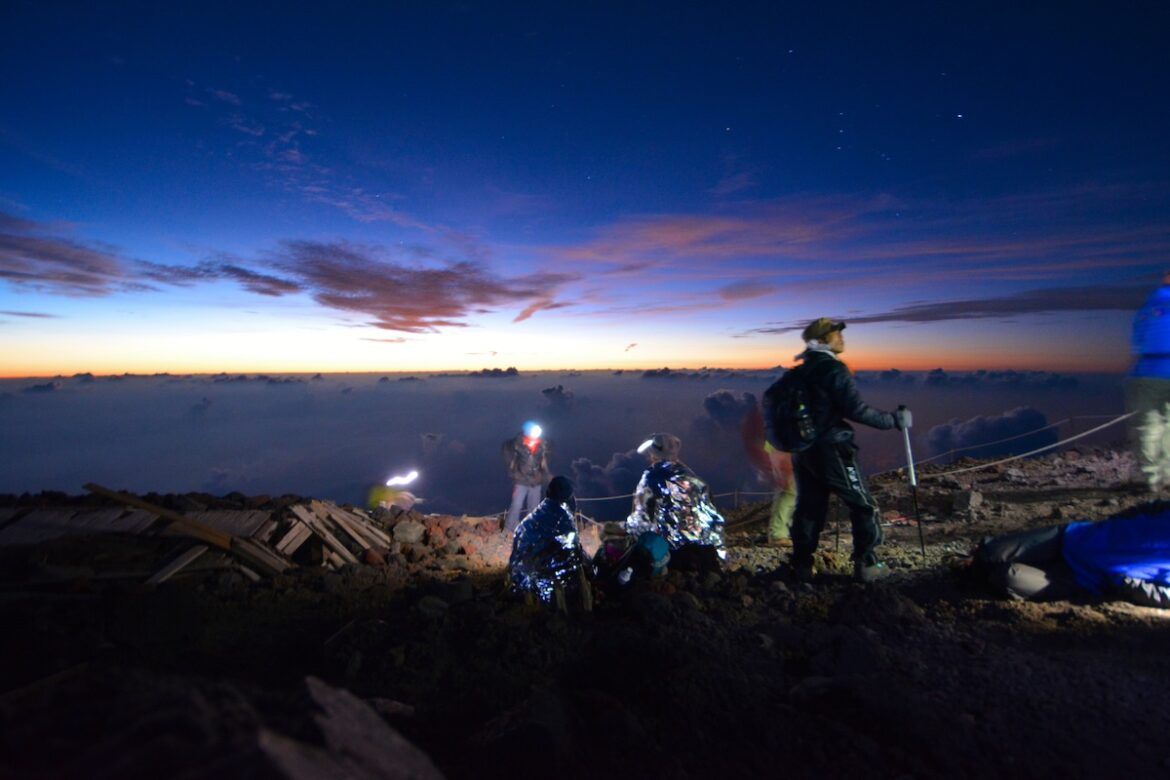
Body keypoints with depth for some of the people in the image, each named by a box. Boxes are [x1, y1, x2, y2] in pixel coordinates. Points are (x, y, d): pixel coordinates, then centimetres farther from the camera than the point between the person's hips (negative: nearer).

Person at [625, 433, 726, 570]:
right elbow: (711, 513, 11)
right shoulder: (689, 475, 9)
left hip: (678, 550, -6)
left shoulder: (651, 477, -4)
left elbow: (641, 517, -5)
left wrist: (628, 526, 15)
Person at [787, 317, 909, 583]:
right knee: (864, 506, 9)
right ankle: (866, 565, 16)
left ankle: (802, 568, 17)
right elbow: (857, 410, -18)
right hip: (831, 449, -7)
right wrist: (893, 420, -7)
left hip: (803, 450, 7)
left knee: (809, 508, 12)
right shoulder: (834, 369, -12)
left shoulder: (800, 371, 12)